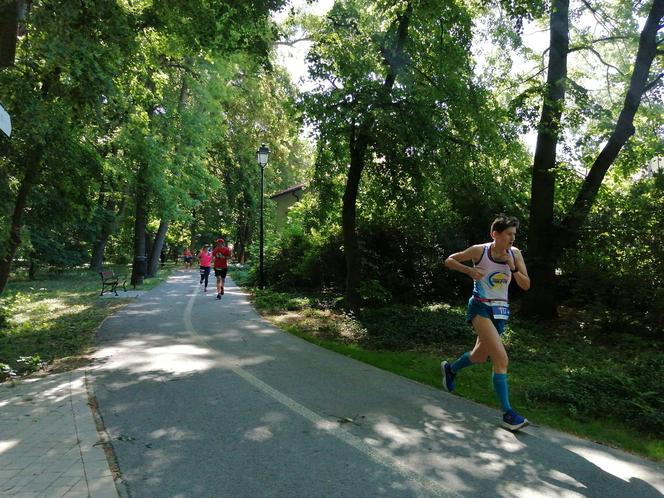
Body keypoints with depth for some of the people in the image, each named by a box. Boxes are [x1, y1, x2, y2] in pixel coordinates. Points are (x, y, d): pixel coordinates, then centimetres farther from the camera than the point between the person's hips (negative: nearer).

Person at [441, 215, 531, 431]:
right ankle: (507, 413, -14)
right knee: (501, 358, -19)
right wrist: (469, 270, -17)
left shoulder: (515, 254, -1)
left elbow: (526, 285, -1)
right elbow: (449, 260, 0)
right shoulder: (479, 251, -12)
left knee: (480, 356, 20)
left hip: (500, 311, 6)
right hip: (481, 307, -6)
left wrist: (513, 268, -18)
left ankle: (450, 369, 49)